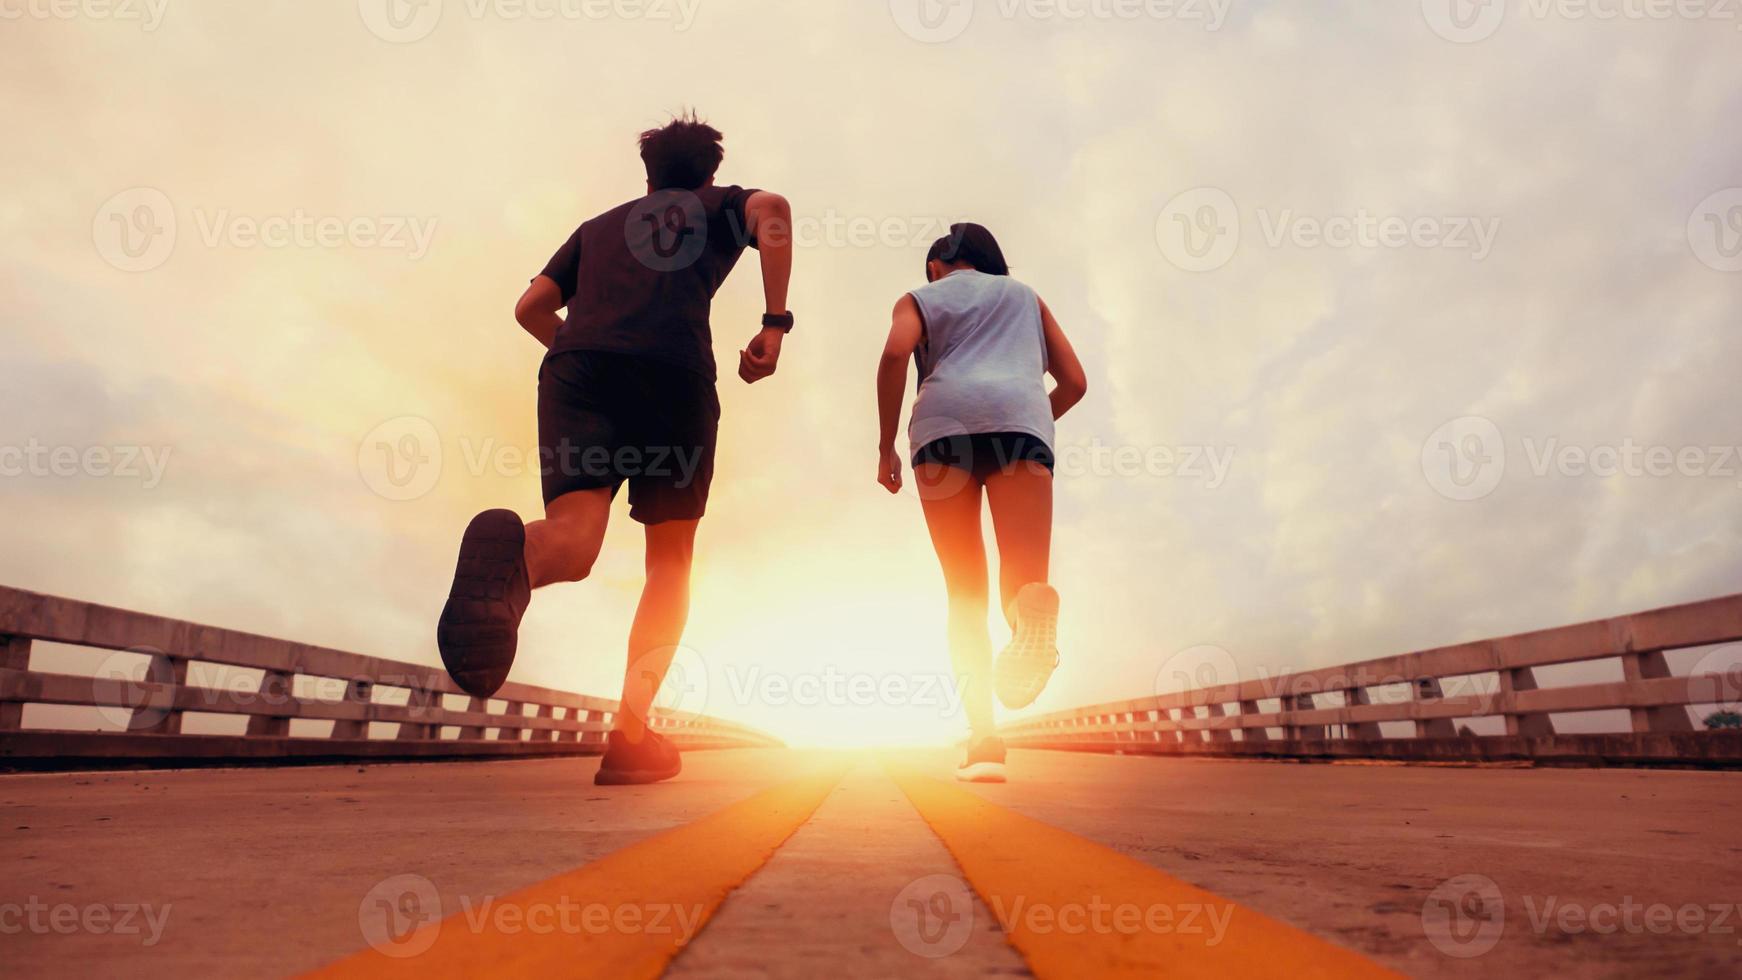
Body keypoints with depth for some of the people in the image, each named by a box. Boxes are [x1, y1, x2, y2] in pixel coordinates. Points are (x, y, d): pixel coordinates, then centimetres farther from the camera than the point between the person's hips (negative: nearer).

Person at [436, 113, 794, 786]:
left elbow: (531, 308, 27)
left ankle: (509, 555, -51)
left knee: (573, 537, -13)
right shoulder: (718, 205, 27)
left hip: (577, 368, 3)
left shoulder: (598, 225, 36)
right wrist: (775, 323, 0)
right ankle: (630, 735, -6)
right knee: (670, 561, 7)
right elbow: (772, 208, 3)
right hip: (675, 370, -2)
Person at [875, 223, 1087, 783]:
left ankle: (984, 738, -10)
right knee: (1024, 581, -8)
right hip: (1020, 416, 1)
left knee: (964, 597, 5)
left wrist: (886, 446, 6)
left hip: (945, 421, 0)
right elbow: (1074, 382, 25)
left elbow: (895, 354, 2)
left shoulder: (921, 298, 26)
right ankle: (1033, 611, -46)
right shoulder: (1025, 295, 34)